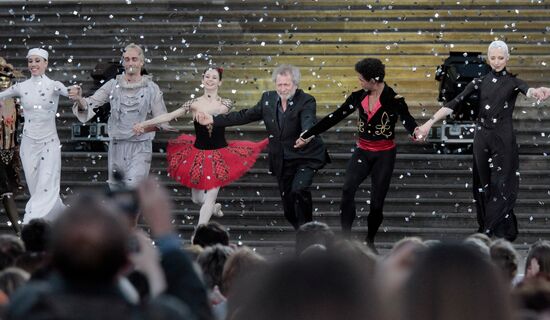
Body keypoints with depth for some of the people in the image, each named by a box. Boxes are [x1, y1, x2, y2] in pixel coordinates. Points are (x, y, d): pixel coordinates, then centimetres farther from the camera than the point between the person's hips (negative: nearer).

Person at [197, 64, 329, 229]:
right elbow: (245, 115, 11)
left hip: (305, 158, -6)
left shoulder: (306, 101, -15)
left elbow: (308, 122, -34)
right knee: (289, 209, 9)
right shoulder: (268, 98, 2)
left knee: (298, 189, -29)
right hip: (282, 161, 6)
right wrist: (213, 120, 8)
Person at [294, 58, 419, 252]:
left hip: (384, 155, -3)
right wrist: (307, 135, 5)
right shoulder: (358, 97, 1)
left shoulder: (393, 99, -11)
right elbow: (334, 117, 5)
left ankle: (370, 241, 23)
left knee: (377, 201, 1)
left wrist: (415, 130, -51)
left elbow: (406, 119, -26)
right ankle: (345, 236, -23)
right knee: (348, 189, -22)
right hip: (362, 152, 3)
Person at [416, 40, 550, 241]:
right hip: (482, 138, 4)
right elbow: (455, 102, 2)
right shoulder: (480, 82, 8)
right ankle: (485, 228, 12)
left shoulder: (512, 82, 0)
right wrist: (430, 122, -7)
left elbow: (526, 89, -24)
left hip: (504, 140, -3)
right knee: (483, 185, 6)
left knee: (501, 185, -8)